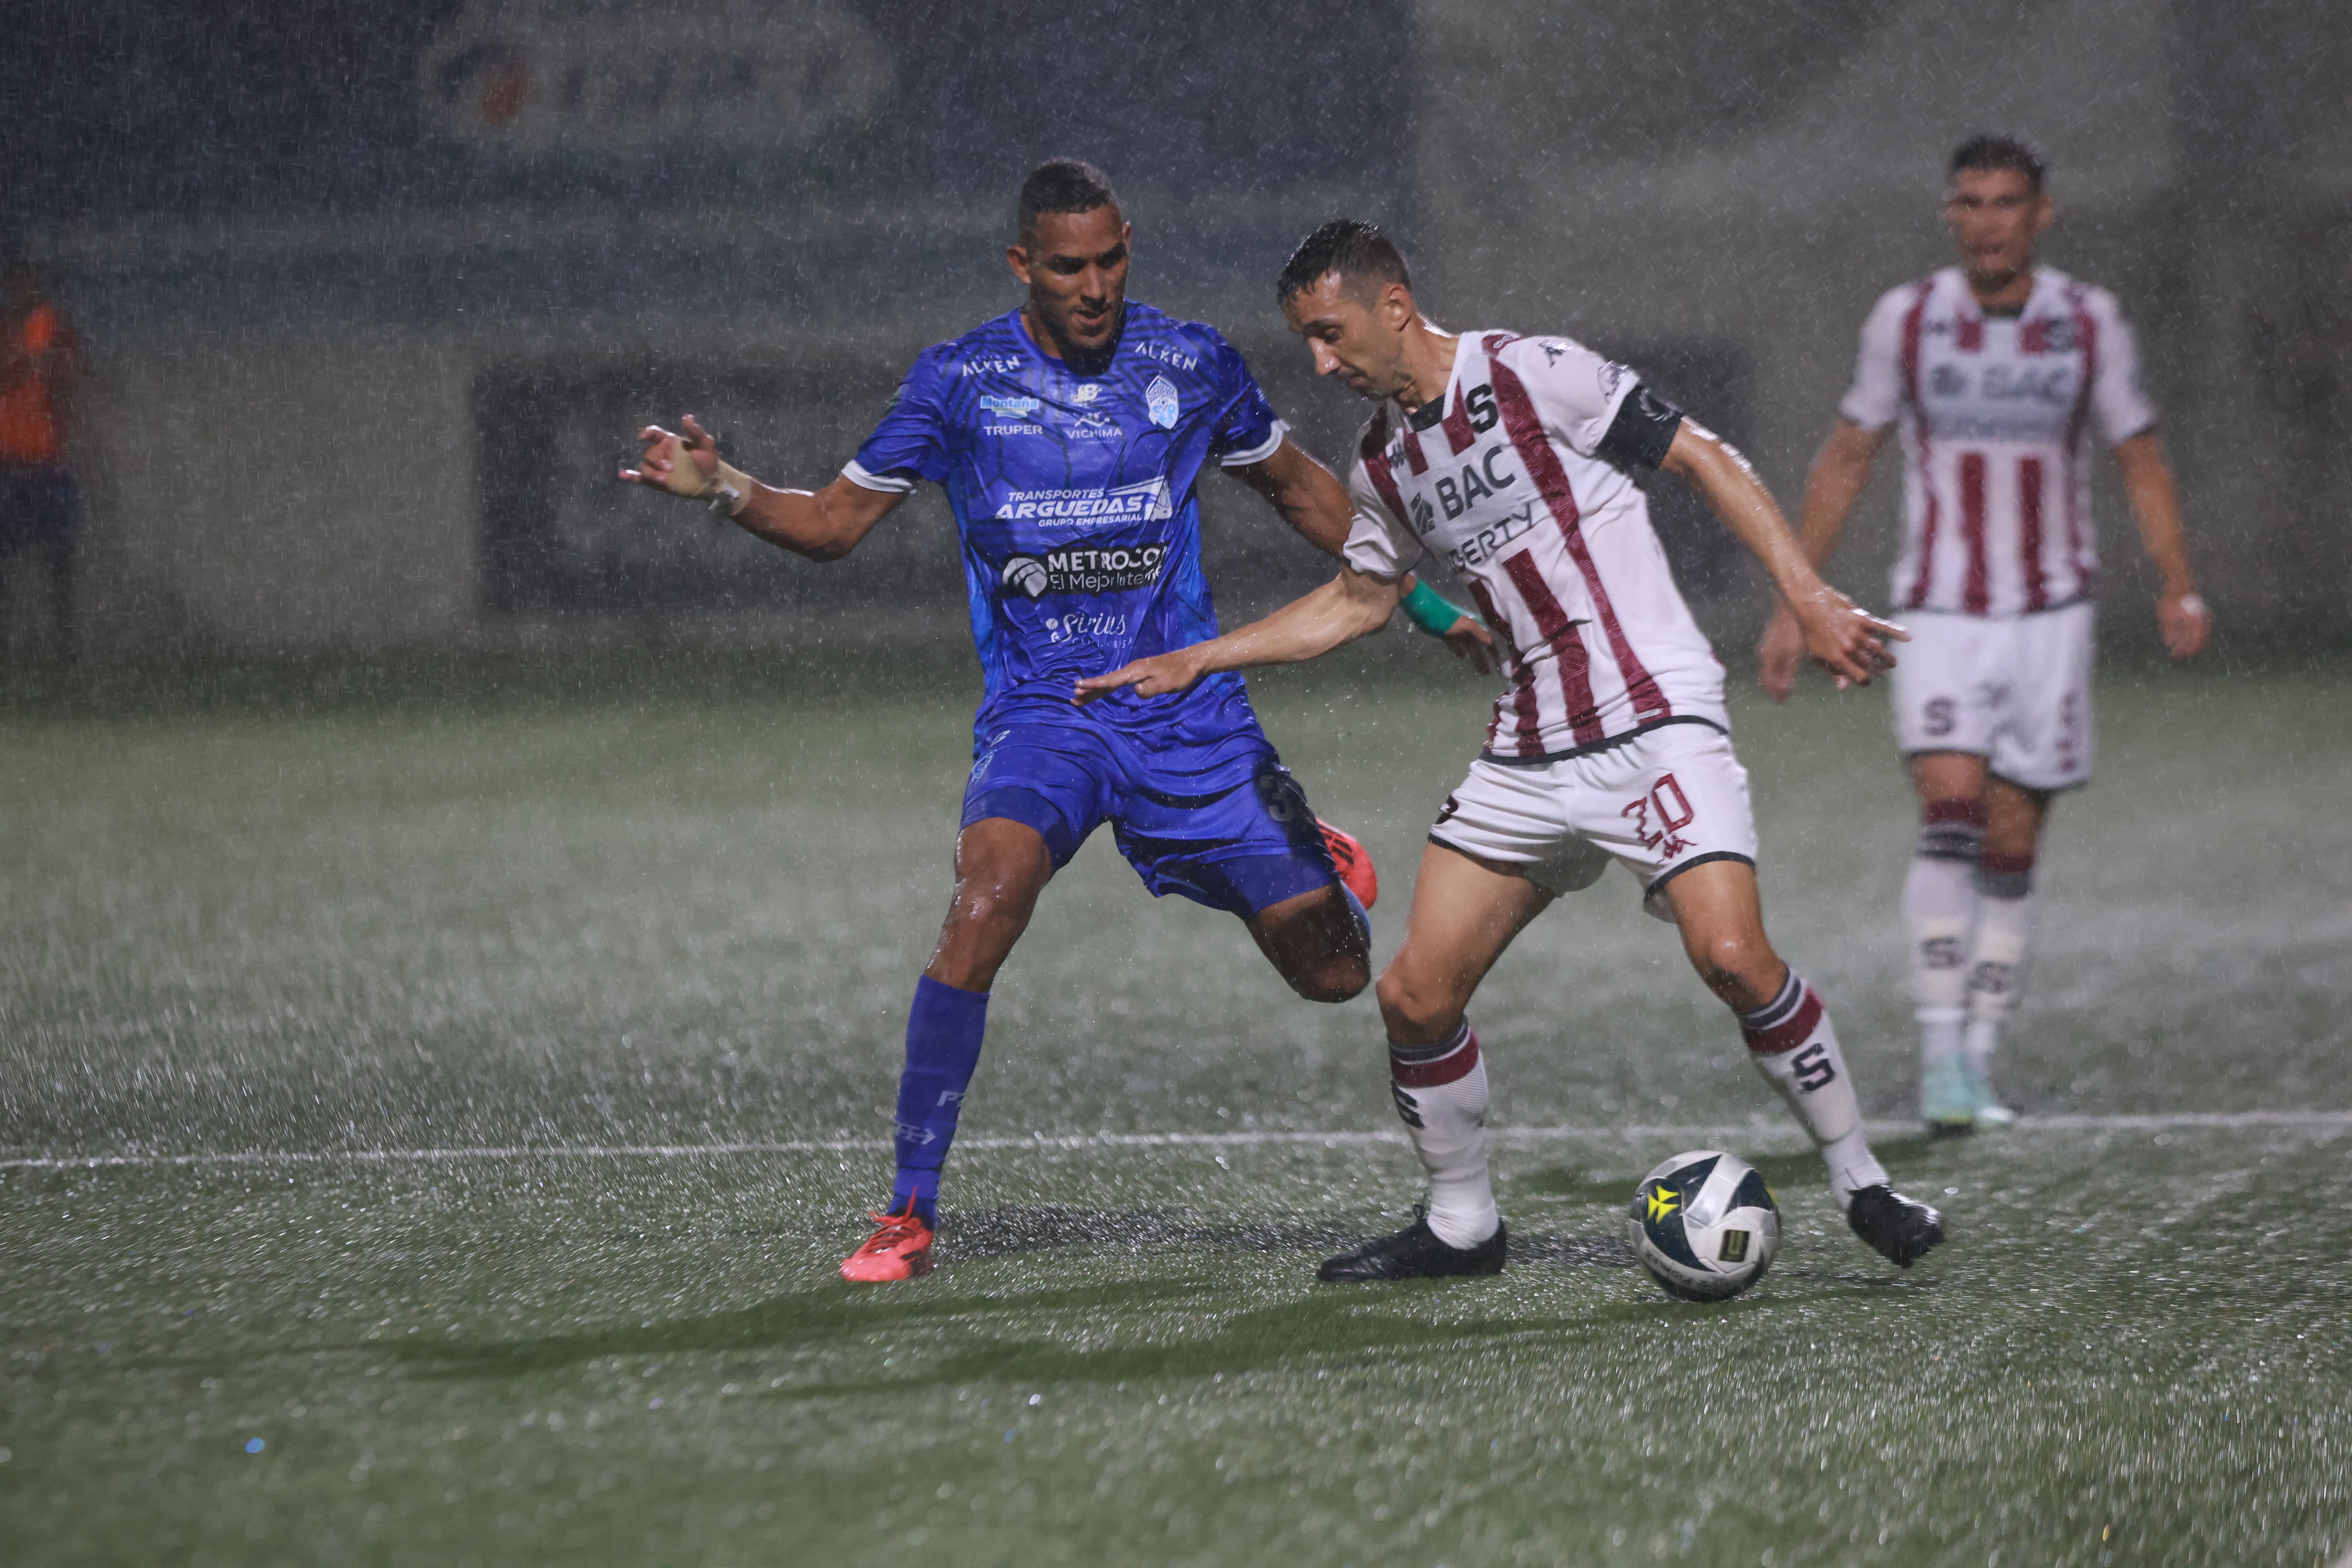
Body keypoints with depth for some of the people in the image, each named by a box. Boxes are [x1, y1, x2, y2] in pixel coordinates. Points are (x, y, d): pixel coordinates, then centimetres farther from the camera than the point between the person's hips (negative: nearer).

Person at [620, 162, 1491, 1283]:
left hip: (1190, 715, 2)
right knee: (984, 905, -30)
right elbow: (836, 521, 4)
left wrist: (1420, 598, 17)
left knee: (1333, 973, 2)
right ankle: (909, 1212, -21)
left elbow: (1295, 485, 17)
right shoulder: (960, 380, -3)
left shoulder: (1190, 363, 1)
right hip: (1041, 714, -2)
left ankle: (1315, 862, 44)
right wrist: (721, 488, -14)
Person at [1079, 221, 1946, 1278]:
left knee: (1733, 956, -24)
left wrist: (1809, 600, -13)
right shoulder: (1382, 463, 12)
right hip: (1529, 754, 7)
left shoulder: (1536, 375, -8)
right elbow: (1357, 601, 28)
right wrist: (1192, 663, 24)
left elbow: (1706, 460, -5)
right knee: (1416, 995, -1)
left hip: (1656, 722, -7)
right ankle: (1460, 1224, 19)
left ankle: (1861, 1183, -6)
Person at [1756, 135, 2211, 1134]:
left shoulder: (2090, 322, 0)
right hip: (1939, 617, -1)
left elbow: (2140, 461, 7)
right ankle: (1940, 1054, -19)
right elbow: (1845, 460, 7)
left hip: (2052, 618, 1)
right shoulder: (1906, 320, -1)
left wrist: (2178, 587, -5)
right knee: (1950, 812, -20)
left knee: (2010, 853, 2)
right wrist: (1795, 603, 4)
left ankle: (1979, 1066, 12)